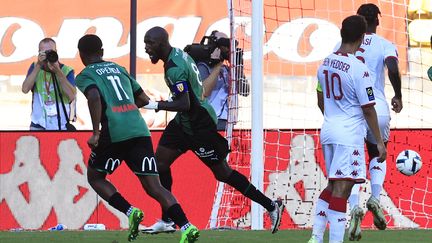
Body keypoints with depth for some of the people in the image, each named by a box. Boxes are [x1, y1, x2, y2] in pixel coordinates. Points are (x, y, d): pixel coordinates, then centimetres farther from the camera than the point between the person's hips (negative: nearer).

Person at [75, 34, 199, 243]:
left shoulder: (85, 76, 7)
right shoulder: (118, 69, 25)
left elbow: (94, 98, -15)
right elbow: (144, 99, 27)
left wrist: (95, 133, -14)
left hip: (114, 133, -5)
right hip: (140, 130, 5)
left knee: (95, 177, 19)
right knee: (154, 187, 0)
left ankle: (130, 211, -4)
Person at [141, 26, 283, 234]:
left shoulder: (174, 68, -25)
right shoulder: (179, 54, 4)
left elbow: (184, 104, -31)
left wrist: (157, 105, -27)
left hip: (200, 126, -10)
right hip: (184, 123, 10)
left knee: (223, 173, 0)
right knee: (160, 163, 6)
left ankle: (271, 206, 10)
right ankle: (166, 221, 11)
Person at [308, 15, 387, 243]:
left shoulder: (326, 63, 6)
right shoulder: (358, 69, -16)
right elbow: (368, 109, -13)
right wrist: (380, 142, -6)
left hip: (328, 130, 7)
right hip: (349, 135, -7)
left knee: (332, 187, 19)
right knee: (341, 190, -8)